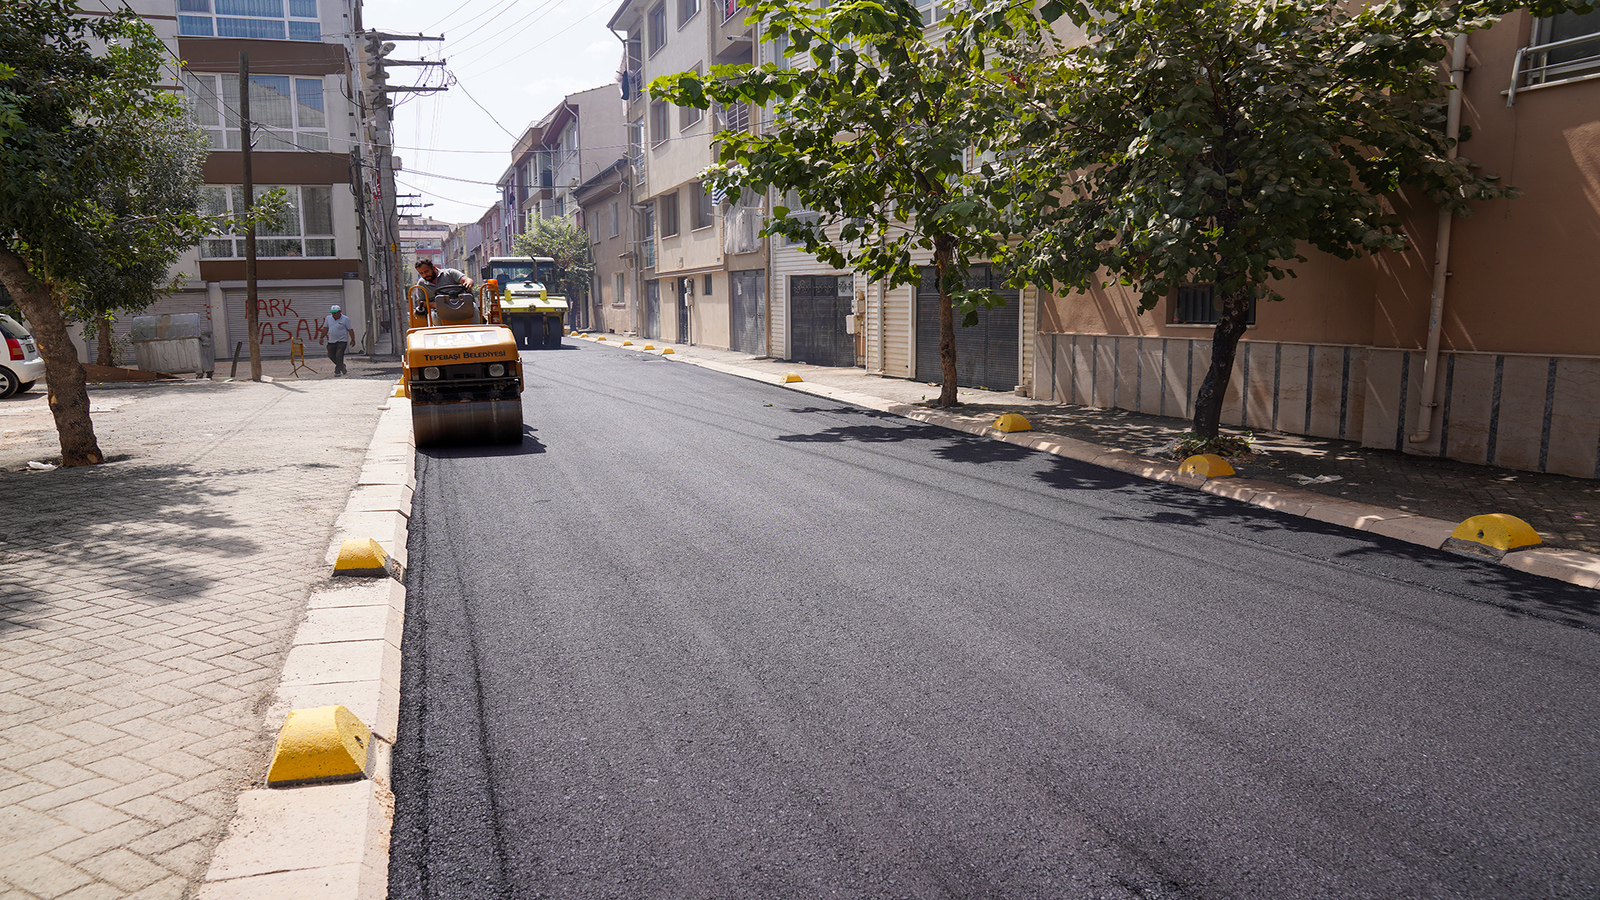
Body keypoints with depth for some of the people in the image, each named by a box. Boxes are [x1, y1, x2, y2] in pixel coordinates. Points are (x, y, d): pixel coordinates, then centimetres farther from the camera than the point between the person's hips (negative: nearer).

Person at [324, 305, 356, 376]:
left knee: (339, 355, -13)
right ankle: (342, 366, 29)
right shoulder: (328, 318, 7)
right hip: (331, 341, 6)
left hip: (342, 341, -6)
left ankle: (337, 371, -8)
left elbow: (350, 330, -5)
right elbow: (325, 328, 12)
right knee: (331, 355, 9)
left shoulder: (345, 319, -5)